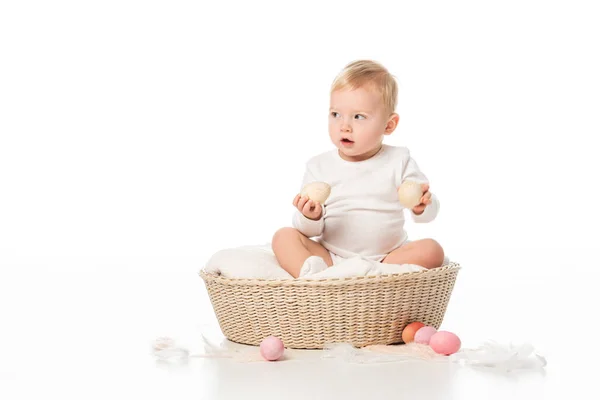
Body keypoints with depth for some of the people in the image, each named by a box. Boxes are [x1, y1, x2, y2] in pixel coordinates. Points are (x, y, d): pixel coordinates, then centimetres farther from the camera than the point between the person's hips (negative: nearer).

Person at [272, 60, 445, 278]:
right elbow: (310, 231, 0)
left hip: (387, 256, 0)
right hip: (330, 258, 1)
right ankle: (311, 274, -47)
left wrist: (421, 206, -25)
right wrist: (311, 217, -24)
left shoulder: (398, 161, 0)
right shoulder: (319, 166, 1)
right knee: (284, 236, -19)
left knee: (432, 250, -23)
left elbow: (429, 213, 0)